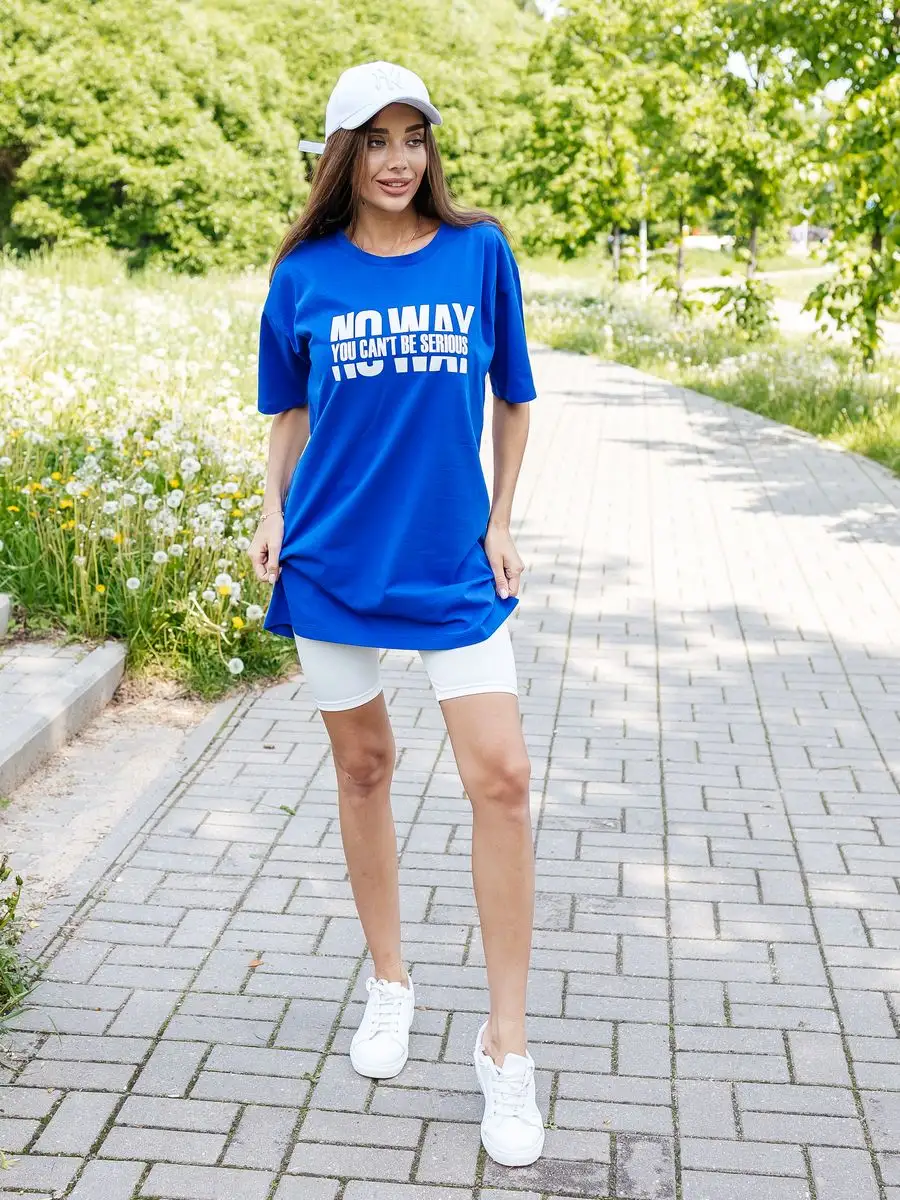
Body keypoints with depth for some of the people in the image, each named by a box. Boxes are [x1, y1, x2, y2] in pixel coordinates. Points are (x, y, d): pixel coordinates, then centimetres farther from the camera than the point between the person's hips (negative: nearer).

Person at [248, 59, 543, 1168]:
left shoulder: (480, 251, 0)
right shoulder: (305, 274, 2)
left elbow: (512, 398, 9)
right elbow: (291, 414, 13)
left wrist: (499, 522, 5)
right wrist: (272, 515, -1)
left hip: (453, 566, -1)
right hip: (334, 559, 1)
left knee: (500, 776, -8)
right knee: (363, 767, 11)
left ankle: (505, 1042, 5)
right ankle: (389, 982, 33)